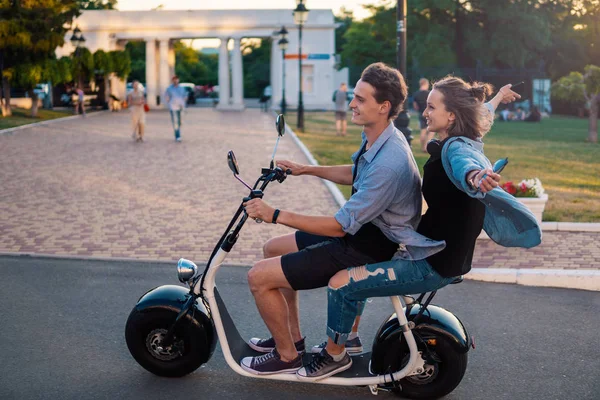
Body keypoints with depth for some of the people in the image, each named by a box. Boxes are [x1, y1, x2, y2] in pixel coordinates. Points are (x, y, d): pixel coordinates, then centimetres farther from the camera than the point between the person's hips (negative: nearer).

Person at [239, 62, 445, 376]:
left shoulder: (389, 164, -31)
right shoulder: (376, 139, 0)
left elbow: (340, 226, -27)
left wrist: (276, 215, -24)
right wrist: (308, 170, 19)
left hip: (367, 248, -10)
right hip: (361, 230, 10)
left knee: (259, 277, -11)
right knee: (273, 248, 21)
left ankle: (287, 355, 10)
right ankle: (293, 336, 31)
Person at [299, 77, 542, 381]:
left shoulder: (455, 147, -22)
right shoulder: (467, 140, 6)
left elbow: (465, 163, -48)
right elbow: (482, 115, 29)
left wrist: (475, 176, -72)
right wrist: (496, 98, 51)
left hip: (434, 265, -11)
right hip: (437, 250, 11)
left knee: (341, 283, -15)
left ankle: (334, 355, 8)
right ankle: (348, 335, 36)